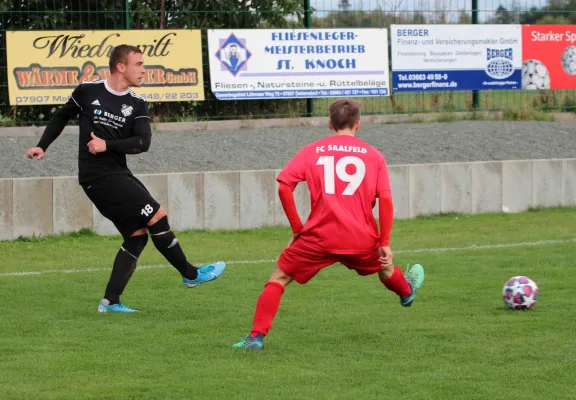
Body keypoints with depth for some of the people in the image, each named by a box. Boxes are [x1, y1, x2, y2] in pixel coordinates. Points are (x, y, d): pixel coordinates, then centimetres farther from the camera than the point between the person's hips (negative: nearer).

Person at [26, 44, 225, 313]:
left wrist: (107, 145, -17)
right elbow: (62, 117, 15)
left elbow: (143, 142, -6)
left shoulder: (137, 105, 6)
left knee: (137, 235, 3)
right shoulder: (87, 92, -2)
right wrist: (42, 146, 11)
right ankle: (191, 275, 0)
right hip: (98, 176, -6)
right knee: (157, 216, -12)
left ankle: (110, 300, 7)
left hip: (118, 175, 6)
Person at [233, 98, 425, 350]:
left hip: (319, 236, -2)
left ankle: (256, 337, -3)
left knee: (279, 278, 10)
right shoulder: (374, 156, 9)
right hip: (362, 239, 2)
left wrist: (297, 228, 4)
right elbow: (385, 199, -1)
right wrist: (385, 243, 2)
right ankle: (407, 292, 64)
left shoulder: (312, 151, 8)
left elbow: (284, 187, -3)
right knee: (384, 268, 34)